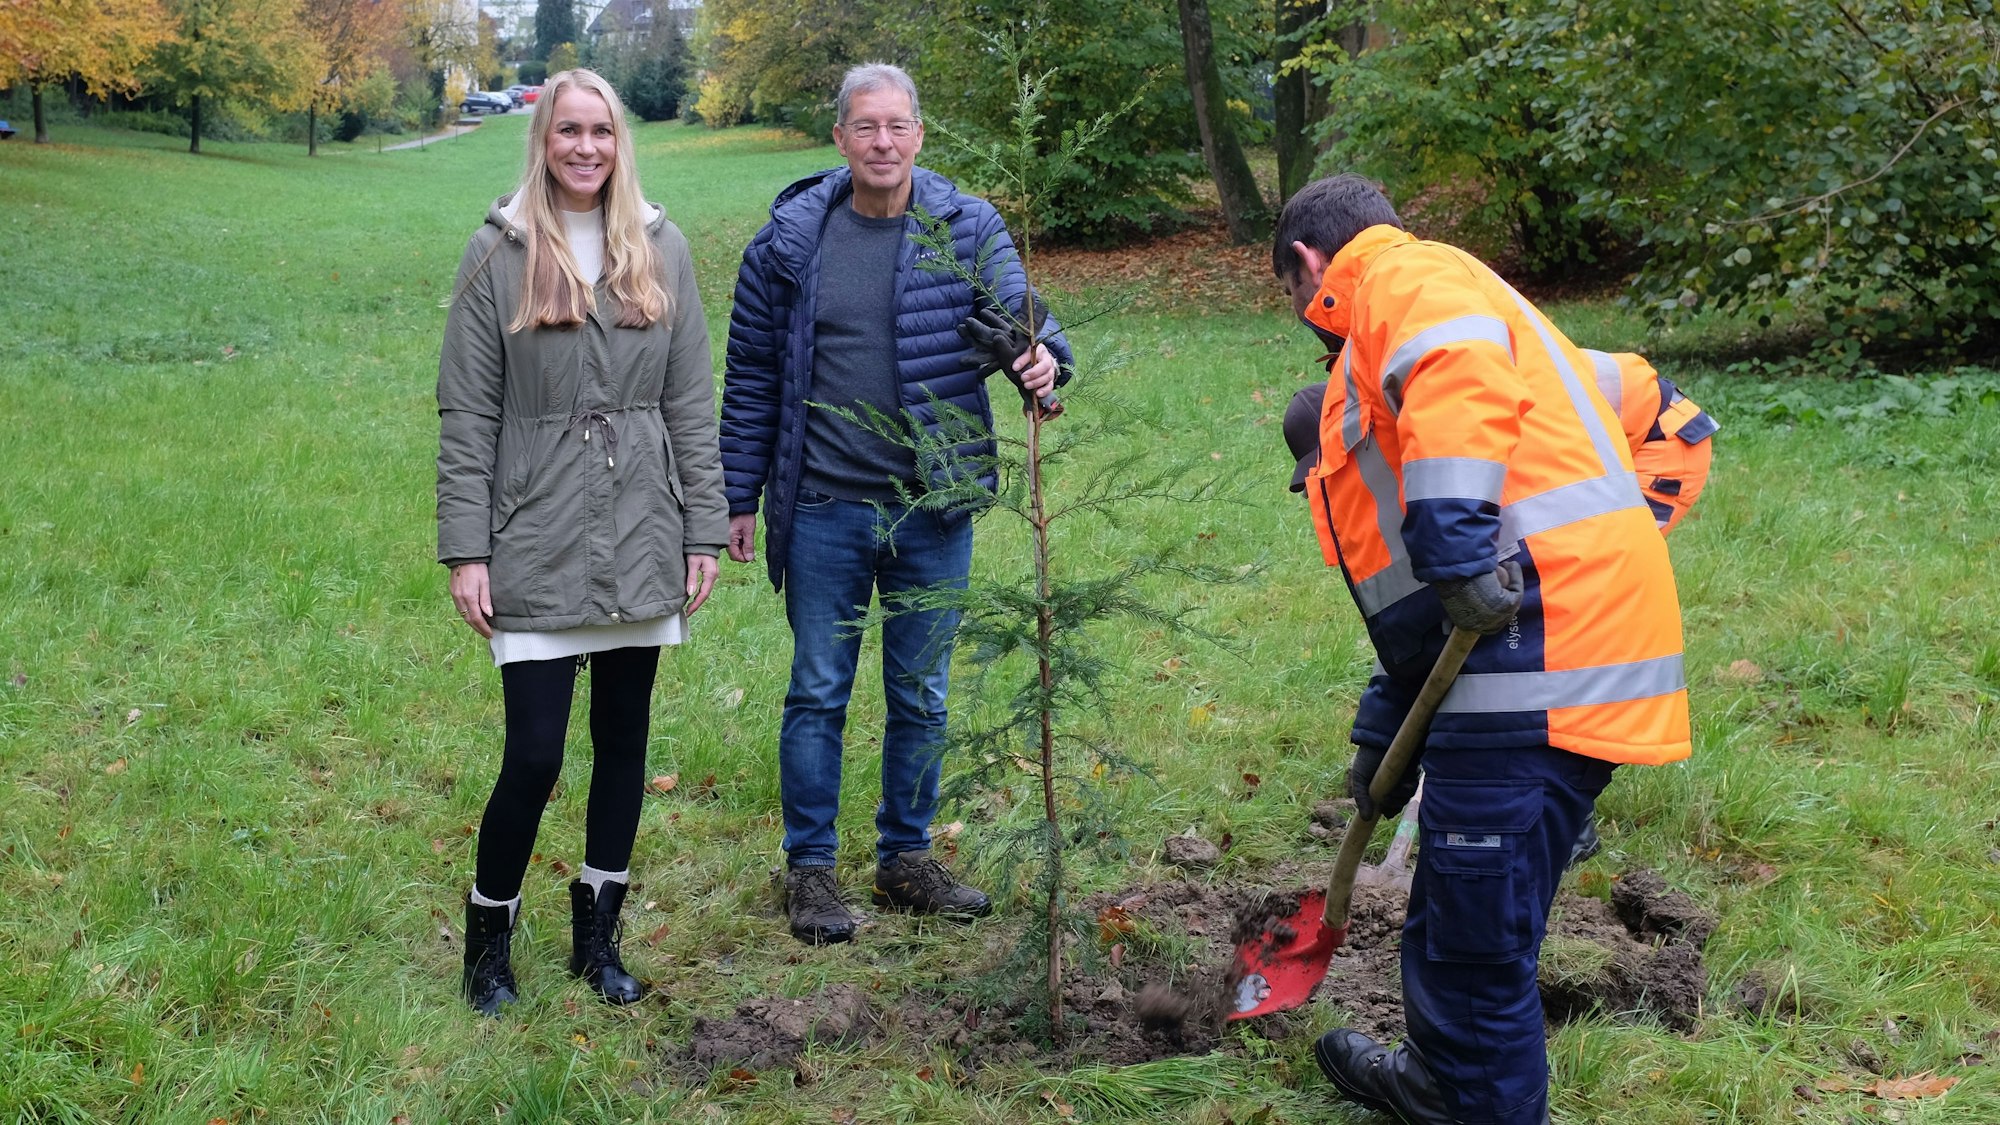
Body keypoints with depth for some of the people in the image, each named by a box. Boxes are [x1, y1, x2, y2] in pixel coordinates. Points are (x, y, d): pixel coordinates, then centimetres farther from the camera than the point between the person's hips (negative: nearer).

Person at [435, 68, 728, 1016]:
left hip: (641, 544, 3)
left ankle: (598, 931, 28)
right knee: (533, 755, -5)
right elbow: (466, 414, -2)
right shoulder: (499, 255, -1)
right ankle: (488, 933, 18)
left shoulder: (660, 252, 6)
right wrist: (465, 551, -7)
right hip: (538, 546, -3)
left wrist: (704, 530, 3)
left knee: (623, 740, 11)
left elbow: (691, 403, 8)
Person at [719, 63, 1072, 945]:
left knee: (922, 696, 13)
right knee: (818, 692, 7)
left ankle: (906, 859, 28)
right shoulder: (790, 240, -1)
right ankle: (809, 869, 20)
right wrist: (739, 496, 4)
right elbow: (752, 376, 5)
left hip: (933, 509, 1)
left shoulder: (969, 230, 0)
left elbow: (1014, 312, -11)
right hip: (825, 508, -1)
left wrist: (1041, 355, -36)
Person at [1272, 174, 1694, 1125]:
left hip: (1546, 654, -11)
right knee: (1453, 914, 25)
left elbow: (1461, 372, -27)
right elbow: (1415, 582, 32)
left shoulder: (1405, 277, 0)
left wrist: (1455, 547, -31)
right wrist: (1383, 730, 33)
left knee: (1476, 939, -2)